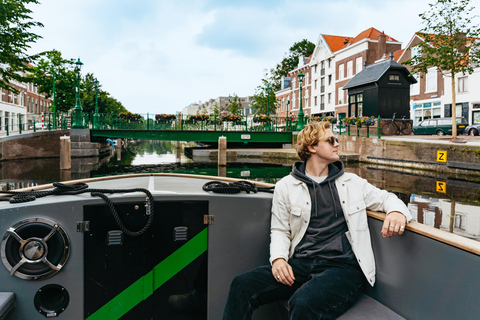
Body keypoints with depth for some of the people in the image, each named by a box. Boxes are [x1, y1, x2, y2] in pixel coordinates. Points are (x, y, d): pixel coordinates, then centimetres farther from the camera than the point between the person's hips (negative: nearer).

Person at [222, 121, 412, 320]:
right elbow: (280, 230, 12)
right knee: (242, 285, -22)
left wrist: (397, 211, -2)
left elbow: (385, 198, 23)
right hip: (299, 266, 1)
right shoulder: (286, 186, 12)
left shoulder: (352, 182, 15)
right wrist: (278, 258, -9)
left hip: (342, 266, -1)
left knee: (303, 304, -34)